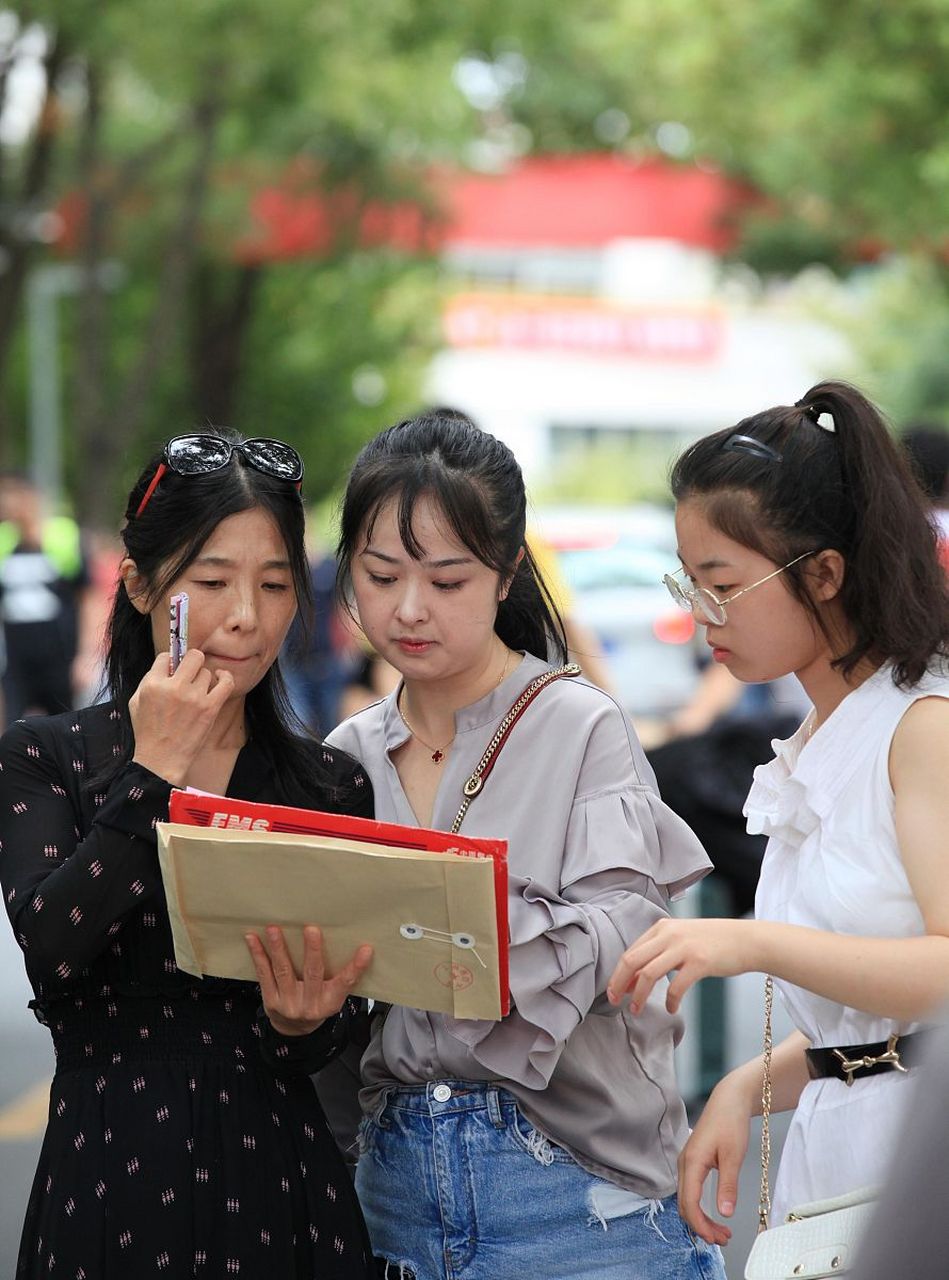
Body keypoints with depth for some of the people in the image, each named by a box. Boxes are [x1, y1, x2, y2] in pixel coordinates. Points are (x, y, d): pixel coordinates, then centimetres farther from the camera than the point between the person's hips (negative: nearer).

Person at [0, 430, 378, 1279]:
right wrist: (155, 771, -13)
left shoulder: (331, 787, 5)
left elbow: (322, 1050, 3)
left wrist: (300, 1022, -19)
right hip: (111, 1172, -2)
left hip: (278, 1173, 2)